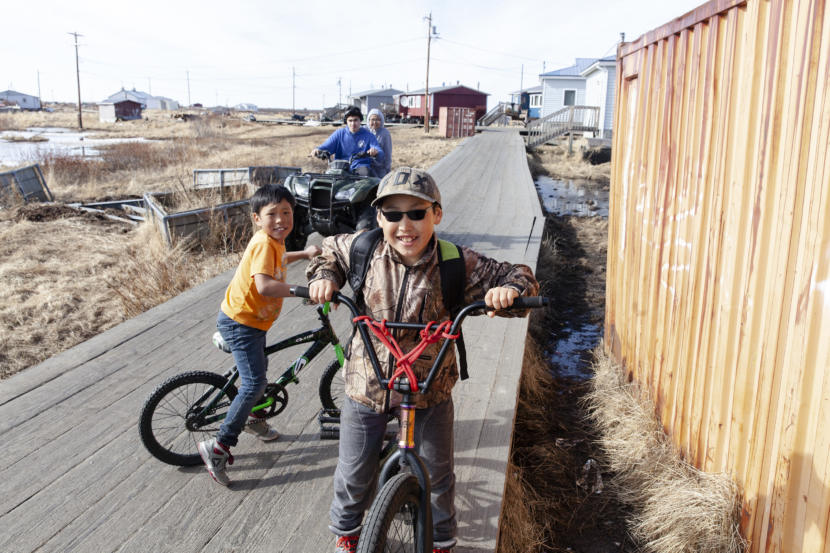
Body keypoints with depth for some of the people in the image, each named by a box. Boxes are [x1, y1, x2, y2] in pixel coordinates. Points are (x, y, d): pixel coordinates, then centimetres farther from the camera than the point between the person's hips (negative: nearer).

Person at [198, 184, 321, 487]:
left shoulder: (273, 241, 6)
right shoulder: (264, 243, -24)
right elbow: (264, 285, -40)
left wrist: (304, 254, 27)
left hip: (252, 321, 10)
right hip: (239, 322, -10)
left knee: (258, 372, 26)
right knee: (254, 383, -11)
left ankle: (252, 418, 50)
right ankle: (219, 446, -4)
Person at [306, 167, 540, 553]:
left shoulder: (457, 265, -18)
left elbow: (518, 276, -10)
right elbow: (330, 250, 11)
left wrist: (507, 289, -33)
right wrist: (324, 276, -10)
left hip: (430, 389, -1)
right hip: (366, 383, 1)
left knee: (437, 475, 17)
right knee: (354, 474, 18)